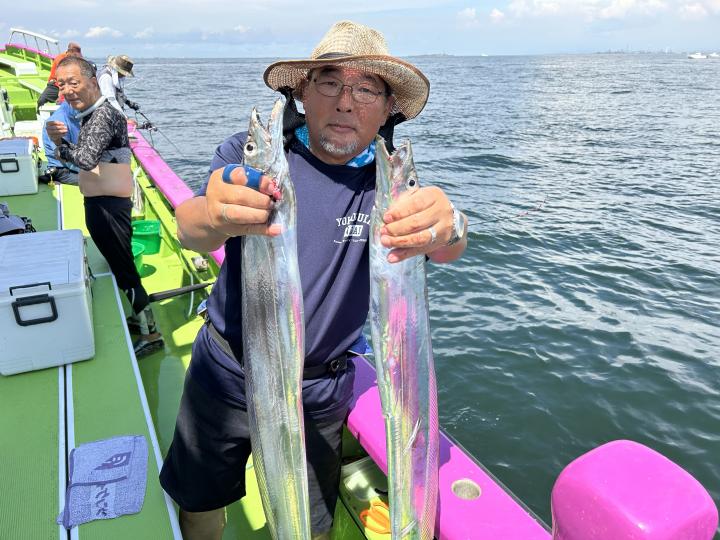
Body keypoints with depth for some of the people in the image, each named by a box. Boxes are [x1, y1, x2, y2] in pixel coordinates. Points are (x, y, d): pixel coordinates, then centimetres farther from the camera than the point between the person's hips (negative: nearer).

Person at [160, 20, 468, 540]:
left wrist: (448, 227, -52)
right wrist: (216, 217, -51)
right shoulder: (251, 152, -11)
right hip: (224, 373, 1)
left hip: (318, 394, 0)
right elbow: (188, 228, -26)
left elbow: (448, 248, -27)